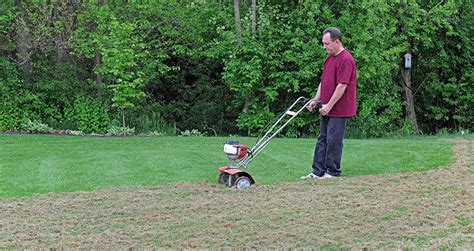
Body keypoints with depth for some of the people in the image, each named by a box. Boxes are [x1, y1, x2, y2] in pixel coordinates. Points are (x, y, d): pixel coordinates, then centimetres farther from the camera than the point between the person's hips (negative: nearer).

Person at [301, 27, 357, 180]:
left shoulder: (345, 59, -17)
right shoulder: (329, 58, 14)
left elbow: (342, 85, -21)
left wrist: (329, 105, -19)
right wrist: (316, 100, 11)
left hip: (339, 110, -10)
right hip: (327, 109, 10)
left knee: (333, 141, -3)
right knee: (322, 140, 10)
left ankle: (333, 173, 6)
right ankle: (318, 172, 15)